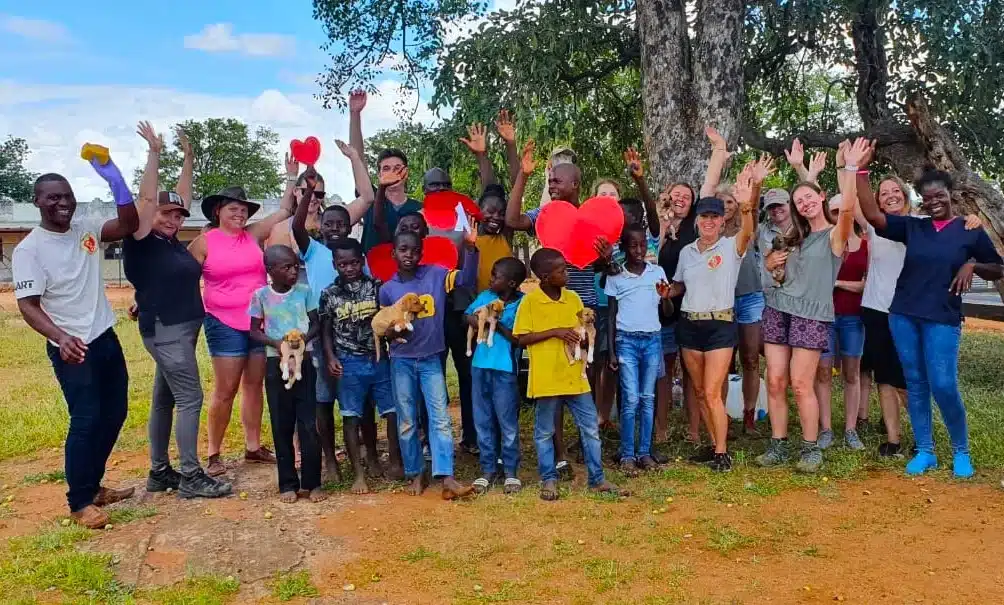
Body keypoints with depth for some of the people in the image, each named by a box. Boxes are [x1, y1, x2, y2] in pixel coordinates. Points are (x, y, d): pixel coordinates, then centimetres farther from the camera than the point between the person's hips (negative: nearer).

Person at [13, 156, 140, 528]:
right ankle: (79, 502, 8)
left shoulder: (86, 230, 4)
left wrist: (115, 181, -24)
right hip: (72, 348, -7)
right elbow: (27, 305, -15)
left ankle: (92, 485, 30)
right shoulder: (29, 249, -11)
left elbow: (130, 226, -9)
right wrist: (60, 338, -33)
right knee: (86, 420, -6)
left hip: (106, 338, 7)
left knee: (114, 413, 14)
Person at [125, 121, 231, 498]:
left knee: (165, 399, 13)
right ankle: (190, 477, -5)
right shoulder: (141, 242, -9)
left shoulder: (172, 241, 10)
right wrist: (154, 154, -16)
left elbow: (184, 195, 16)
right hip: (165, 331, -8)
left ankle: (159, 472, 21)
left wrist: (188, 156, 16)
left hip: (183, 329, 8)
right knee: (190, 398, -10)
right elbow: (147, 198, -18)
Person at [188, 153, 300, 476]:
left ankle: (253, 446, 22)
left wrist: (292, 176, 7)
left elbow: (285, 210, 9)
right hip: (225, 322, -4)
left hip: (260, 320, 4)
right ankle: (214, 454, 8)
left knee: (254, 385, 11)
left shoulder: (253, 234, 5)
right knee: (226, 390, -3)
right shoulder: (204, 242, -2)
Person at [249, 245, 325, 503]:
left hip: (304, 361, 0)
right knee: (281, 426, 6)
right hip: (276, 363, 0)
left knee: (309, 424, 0)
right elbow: (254, 330, 2)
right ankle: (288, 484, 17)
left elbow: (315, 324, 4)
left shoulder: (305, 291, 0)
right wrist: (276, 343, -16)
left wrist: (304, 338, -17)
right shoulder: (260, 295, -2)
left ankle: (312, 482, 11)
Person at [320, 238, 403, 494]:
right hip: (349, 362, 0)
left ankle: (395, 462, 18)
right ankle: (359, 473, 8)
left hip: (380, 358, 1)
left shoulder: (377, 286, 2)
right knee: (351, 416, 1)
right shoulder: (329, 294, 2)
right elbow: (325, 329, 5)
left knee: (393, 410, 3)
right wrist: (330, 358, -5)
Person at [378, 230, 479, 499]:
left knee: (440, 418, -4)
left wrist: (470, 249, -29)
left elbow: (467, 279, -14)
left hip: (431, 359, -1)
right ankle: (415, 475, 21)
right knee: (407, 422, 8)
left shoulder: (435, 274, -3)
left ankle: (447, 479, -6)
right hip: (401, 361, 1)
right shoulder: (387, 289, 0)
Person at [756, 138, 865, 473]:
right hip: (778, 309, 6)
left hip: (811, 315, -6)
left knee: (801, 385, -8)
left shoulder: (834, 235, 0)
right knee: (775, 382, 1)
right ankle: (778, 446, 10)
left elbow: (847, 209, -23)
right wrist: (771, 263, 8)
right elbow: (773, 264, 32)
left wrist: (850, 168, -26)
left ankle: (812, 449, 6)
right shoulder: (797, 237, 19)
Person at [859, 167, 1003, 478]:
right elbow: (872, 215, -6)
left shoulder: (971, 231, 3)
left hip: (942, 319, -2)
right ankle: (925, 452, 17)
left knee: (944, 386, -8)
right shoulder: (912, 226, 6)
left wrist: (972, 265, -11)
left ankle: (961, 452, 13)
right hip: (904, 316, 3)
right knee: (915, 384, 7)